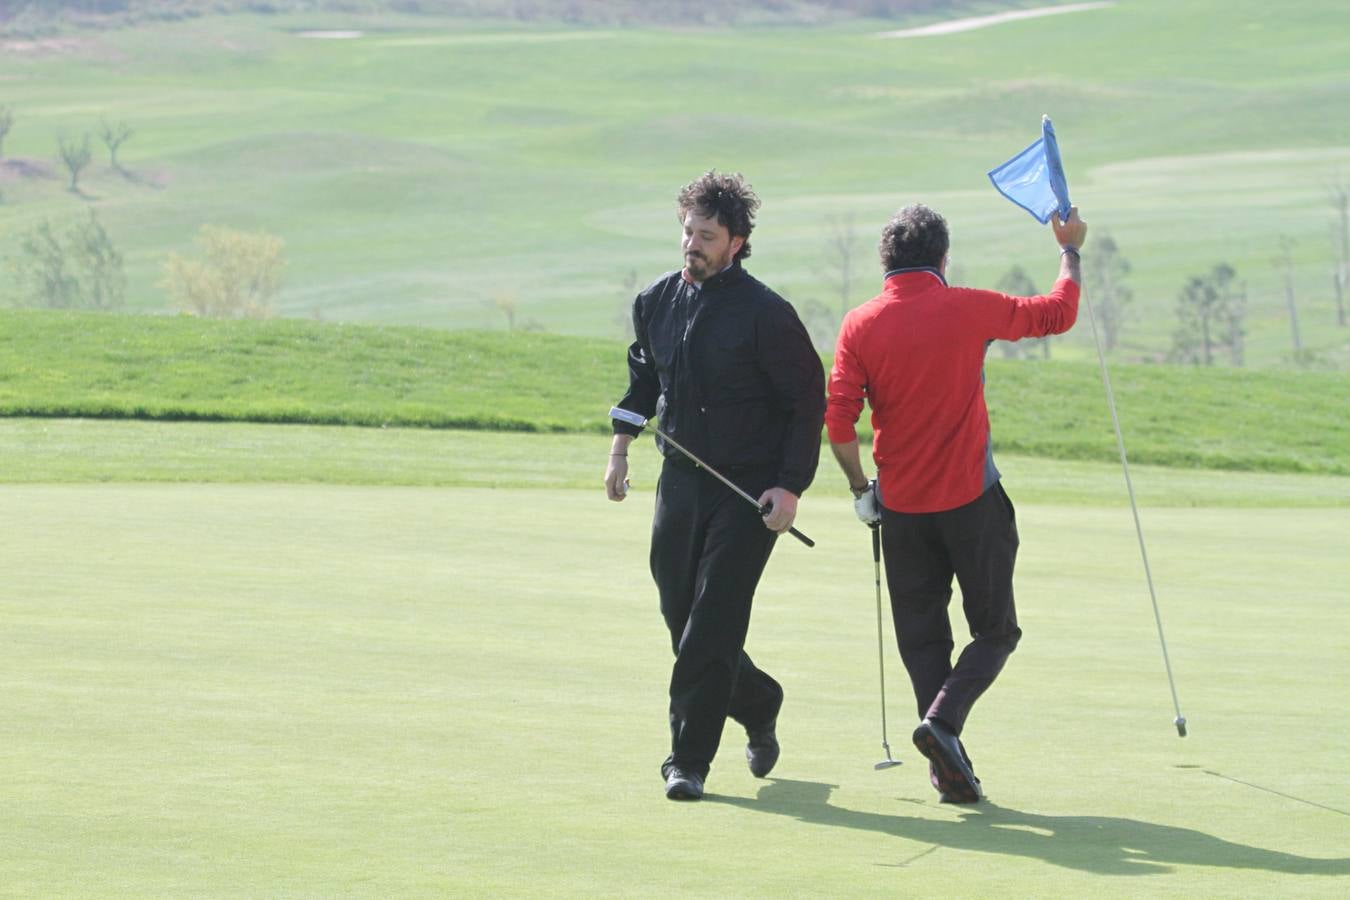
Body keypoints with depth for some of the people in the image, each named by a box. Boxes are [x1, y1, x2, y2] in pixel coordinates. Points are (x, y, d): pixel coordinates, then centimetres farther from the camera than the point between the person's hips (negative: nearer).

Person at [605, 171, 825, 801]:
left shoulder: (765, 315, -13)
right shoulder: (656, 301, 5)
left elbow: (808, 402, -8)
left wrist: (791, 486, -15)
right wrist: (620, 448, 14)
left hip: (749, 492, -6)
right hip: (680, 483, 6)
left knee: (711, 626, -10)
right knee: (682, 621, 10)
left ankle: (689, 760, -5)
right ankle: (759, 704, 35)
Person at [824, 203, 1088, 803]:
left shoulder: (860, 325, -3)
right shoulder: (969, 309, -6)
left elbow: (838, 422, -8)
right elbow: (1058, 314, 8)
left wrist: (861, 488, 8)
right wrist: (1070, 251, 25)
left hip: (901, 506, 2)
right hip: (972, 500, -2)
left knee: (922, 640, 11)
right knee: (995, 630, 8)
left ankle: (949, 768, 8)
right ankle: (943, 721, -15)